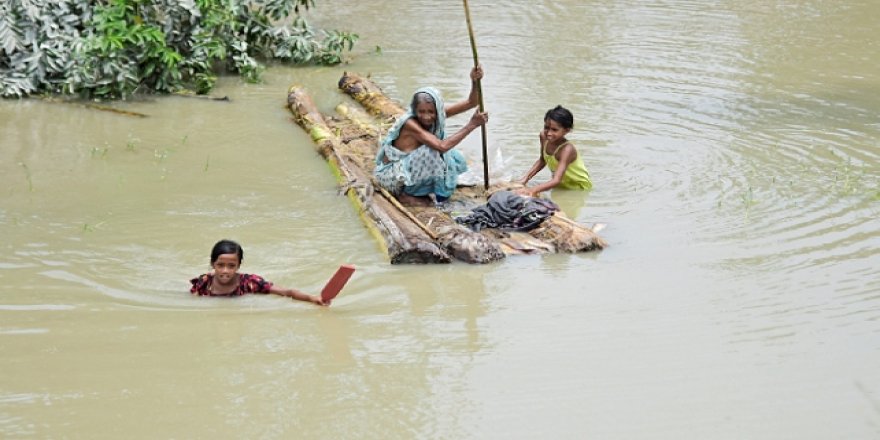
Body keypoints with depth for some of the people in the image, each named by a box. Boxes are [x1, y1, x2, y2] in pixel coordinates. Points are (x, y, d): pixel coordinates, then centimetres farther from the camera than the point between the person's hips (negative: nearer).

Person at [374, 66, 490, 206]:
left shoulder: (438, 114, -8)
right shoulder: (410, 124, -30)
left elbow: (470, 103, -9)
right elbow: (442, 146, -38)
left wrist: (474, 82, -30)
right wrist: (471, 125, -35)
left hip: (409, 167, 8)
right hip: (390, 174, -8)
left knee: (456, 159, -6)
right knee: (431, 153, -30)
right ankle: (405, 195, -12)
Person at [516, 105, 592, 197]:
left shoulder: (567, 149, -32)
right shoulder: (543, 136, -13)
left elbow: (556, 180, -42)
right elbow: (542, 160, 8)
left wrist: (532, 190, -55)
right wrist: (525, 178, -4)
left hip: (579, 187, -6)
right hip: (561, 186, 6)